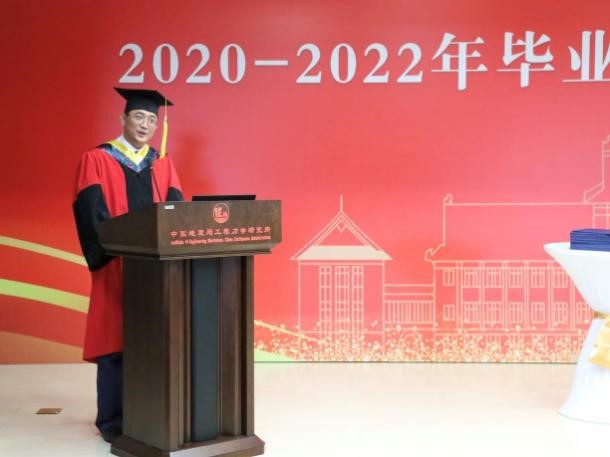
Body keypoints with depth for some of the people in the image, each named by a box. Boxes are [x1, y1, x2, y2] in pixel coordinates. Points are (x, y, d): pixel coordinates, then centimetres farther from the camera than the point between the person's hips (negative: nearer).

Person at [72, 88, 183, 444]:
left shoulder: (162, 163, 14)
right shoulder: (97, 159, 0)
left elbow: (175, 206, 3)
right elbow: (91, 212, -10)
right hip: (117, 263, -4)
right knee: (116, 339, -2)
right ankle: (112, 419, 7)